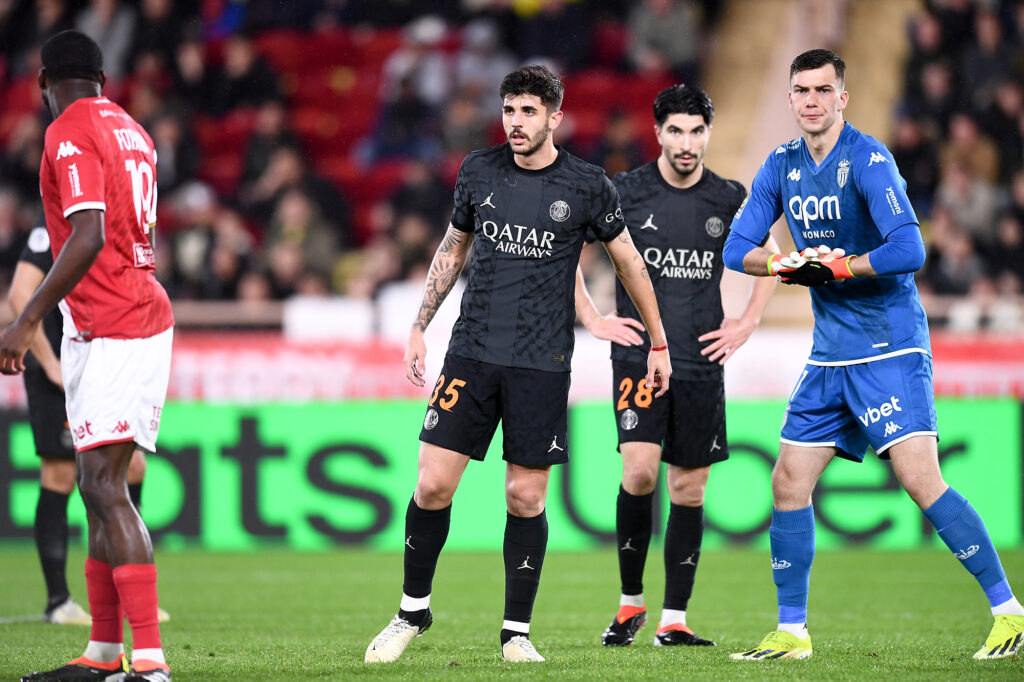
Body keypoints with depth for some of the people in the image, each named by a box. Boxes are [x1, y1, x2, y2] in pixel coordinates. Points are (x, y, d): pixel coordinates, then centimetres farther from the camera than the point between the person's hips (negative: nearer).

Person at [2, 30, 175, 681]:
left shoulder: (69, 134, -11)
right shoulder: (132, 132, 17)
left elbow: (89, 237, -22)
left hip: (107, 328, -10)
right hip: (148, 317, 10)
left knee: (104, 487, -16)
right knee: (100, 485, 14)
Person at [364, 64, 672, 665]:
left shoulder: (587, 186, -2)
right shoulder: (478, 172, 5)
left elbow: (629, 260, 11)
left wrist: (660, 344, 16)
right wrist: (420, 328, 17)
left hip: (542, 365, -2)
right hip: (472, 353, 2)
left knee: (526, 497, -1)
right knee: (433, 484, -5)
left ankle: (517, 630, 12)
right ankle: (413, 610, 13)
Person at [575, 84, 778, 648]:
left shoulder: (729, 199, 4)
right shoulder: (623, 193, -3)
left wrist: (747, 323, 11)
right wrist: (592, 319, 2)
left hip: (701, 363, 3)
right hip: (638, 354, -3)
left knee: (689, 489, 3)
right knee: (639, 471, -18)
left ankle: (674, 621, 10)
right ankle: (630, 603, -1)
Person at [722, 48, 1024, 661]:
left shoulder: (869, 160, -13)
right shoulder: (781, 167, 9)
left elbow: (909, 249, -24)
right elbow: (737, 248, 10)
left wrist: (836, 268, -16)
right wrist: (788, 266, -8)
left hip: (891, 350, -7)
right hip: (830, 355, 7)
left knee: (920, 478, -17)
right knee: (789, 484, 4)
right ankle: (791, 633, 14)